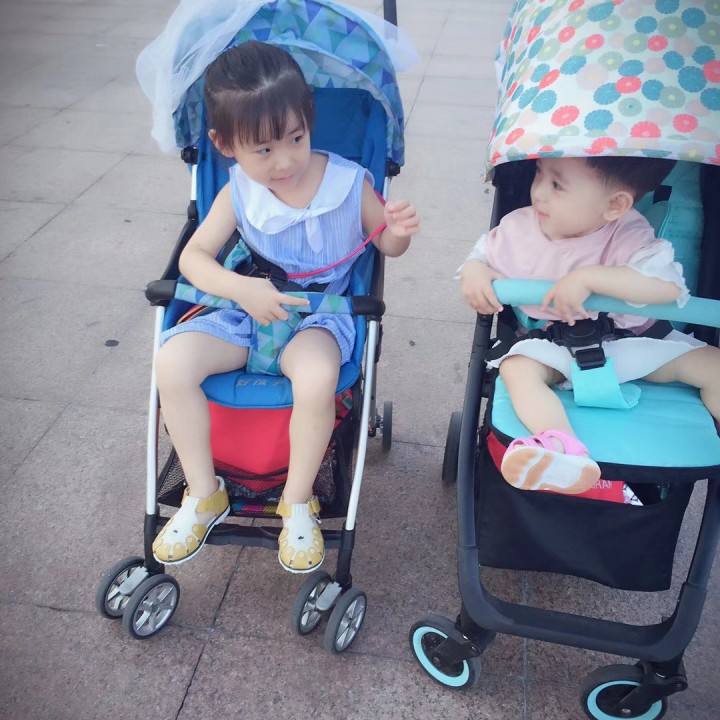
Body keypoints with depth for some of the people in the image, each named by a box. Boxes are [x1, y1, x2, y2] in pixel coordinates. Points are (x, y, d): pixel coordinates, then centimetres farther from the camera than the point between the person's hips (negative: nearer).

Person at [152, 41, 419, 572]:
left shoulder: (349, 183, -9)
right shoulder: (237, 195, -4)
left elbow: (387, 245, 5)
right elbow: (194, 256, -6)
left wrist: (398, 232, -22)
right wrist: (242, 289, -26)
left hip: (321, 314, -2)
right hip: (248, 312, 3)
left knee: (317, 375, -37)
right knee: (174, 360, -20)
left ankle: (298, 500, -9)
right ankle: (204, 495, 0)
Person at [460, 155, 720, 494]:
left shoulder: (629, 237, -19)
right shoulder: (519, 228, -9)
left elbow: (668, 286, -35)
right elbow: (482, 255, 7)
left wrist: (589, 277, -41)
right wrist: (473, 271, -19)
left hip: (632, 343, 0)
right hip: (553, 346, 1)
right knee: (517, 369, -31)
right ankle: (563, 446, -50)